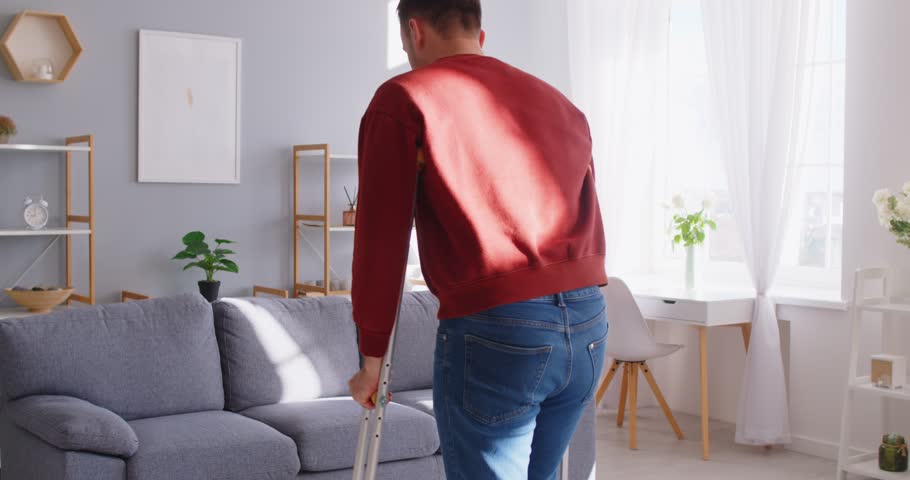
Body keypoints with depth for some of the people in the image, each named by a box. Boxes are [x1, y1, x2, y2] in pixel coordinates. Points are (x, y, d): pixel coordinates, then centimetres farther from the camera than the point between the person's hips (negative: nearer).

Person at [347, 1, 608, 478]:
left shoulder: (403, 99, 2)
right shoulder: (560, 103, 19)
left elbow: (380, 237, -2)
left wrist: (371, 358, 5)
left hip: (492, 333, -6)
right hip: (589, 328, 6)